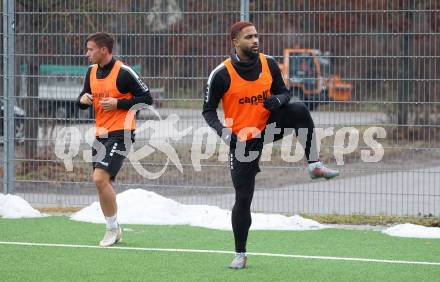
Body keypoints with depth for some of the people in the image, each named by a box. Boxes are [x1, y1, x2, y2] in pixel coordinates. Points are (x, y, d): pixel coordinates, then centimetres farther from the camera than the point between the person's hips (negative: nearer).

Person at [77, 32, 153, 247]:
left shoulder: (123, 72, -12)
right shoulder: (92, 72, 10)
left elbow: (146, 98, -11)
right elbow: (83, 103, 18)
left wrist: (118, 103, -17)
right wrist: (83, 99, -6)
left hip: (119, 134, -8)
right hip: (101, 134, 8)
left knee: (100, 178, -18)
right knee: (104, 182, 10)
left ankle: (113, 228, -5)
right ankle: (113, 230, 23)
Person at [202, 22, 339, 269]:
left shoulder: (269, 64, -6)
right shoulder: (222, 74, -15)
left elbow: (284, 92, 6)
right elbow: (209, 110, -7)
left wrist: (278, 100, -19)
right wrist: (224, 132, -25)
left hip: (269, 126, 2)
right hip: (242, 139, -2)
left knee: (299, 110, -26)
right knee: (243, 198, -2)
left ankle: (315, 165, -20)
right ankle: (240, 254, 12)